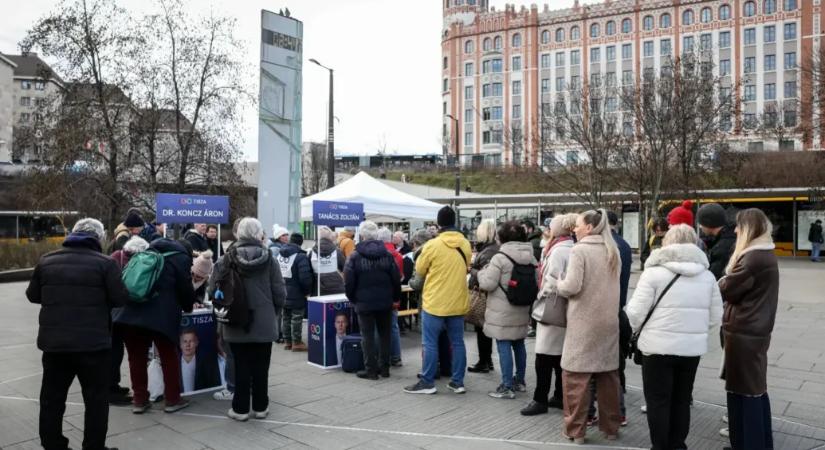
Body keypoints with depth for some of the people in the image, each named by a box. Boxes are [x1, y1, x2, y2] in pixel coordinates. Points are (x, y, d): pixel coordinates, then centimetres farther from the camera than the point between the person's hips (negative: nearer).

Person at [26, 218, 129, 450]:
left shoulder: (46, 260, 7)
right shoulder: (104, 263, -8)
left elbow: (33, 295, 15)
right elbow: (121, 298, -9)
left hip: (53, 341, 5)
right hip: (93, 342, -5)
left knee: (52, 397, 17)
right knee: (96, 398, 6)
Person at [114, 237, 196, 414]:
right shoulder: (181, 258, 11)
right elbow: (186, 289, 8)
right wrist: (188, 307, 27)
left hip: (131, 313, 5)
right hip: (160, 315, -5)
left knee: (137, 357, 13)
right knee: (169, 357, 9)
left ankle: (139, 400, 18)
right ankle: (172, 400, 15)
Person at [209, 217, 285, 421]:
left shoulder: (225, 260, -6)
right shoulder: (269, 260, -6)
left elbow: (213, 292, -5)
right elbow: (280, 294, -7)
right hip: (264, 324, 0)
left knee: (241, 366, 10)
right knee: (261, 366, 10)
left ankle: (240, 408, 17)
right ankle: (260, 407, 19)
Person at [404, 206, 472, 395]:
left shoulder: (433, 245, -13)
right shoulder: (465, 244, 2)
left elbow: (419, 270, -2)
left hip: (435, 302, -5)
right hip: (458, 302, 5)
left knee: (431, 343, 3)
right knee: (457, 342, 10)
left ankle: (427, 382, 8)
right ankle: (458, 382, 16)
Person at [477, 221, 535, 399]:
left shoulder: (500, 258, -16)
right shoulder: (530, 257, 4)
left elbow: (487, 284, -15)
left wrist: (482, 272, 3)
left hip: (503, 312, -7)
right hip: (522, 310, 7)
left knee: (504, 346, -1)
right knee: (519, 344, 17)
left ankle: (507, 387, 2)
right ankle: (520, 381, 29)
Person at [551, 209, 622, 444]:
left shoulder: (579, 250, -12)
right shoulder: (613, 252, 9)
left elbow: (572, 286, -19)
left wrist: (556, 284, 1)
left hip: (584, 321, -7)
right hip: (609, 320, 7)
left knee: (576, 376, 3)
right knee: (608, 375, 14)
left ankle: (576, 430, 9)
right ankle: (611, 427, 24)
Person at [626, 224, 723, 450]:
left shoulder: (654, 271, -10)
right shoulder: (707, 275, 3)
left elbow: (635, 312, -10)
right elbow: (715, 317, 6)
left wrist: (640, 330, 10)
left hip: (658, 346, -4)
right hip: (693, 347, 5)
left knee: (658, 400, 8)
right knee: (682, 400, 18)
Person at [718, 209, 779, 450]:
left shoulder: (753, 257, -19)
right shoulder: (766, 254, 13)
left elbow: (727, 290, -14)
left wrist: (722, 281, 4)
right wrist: (729, 280, 0)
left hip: (743, 332, -10)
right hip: (757, 330, 10)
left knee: (742, 390, 0)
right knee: (756, 388, 17)